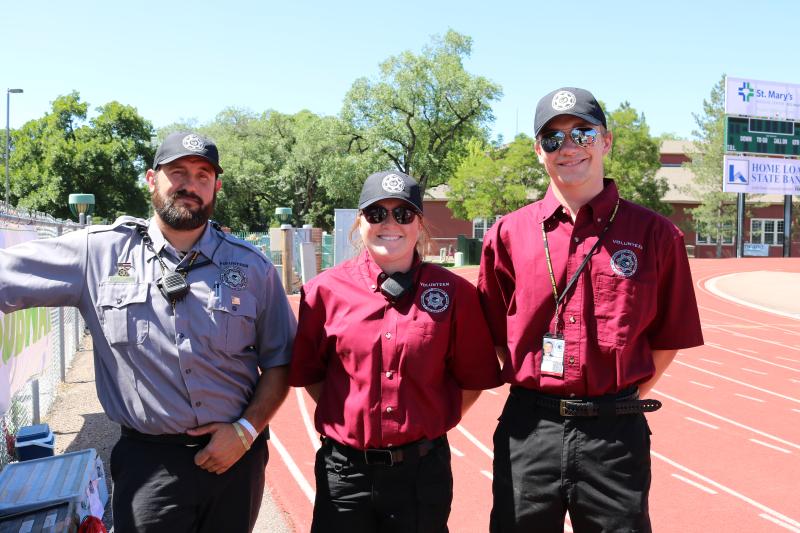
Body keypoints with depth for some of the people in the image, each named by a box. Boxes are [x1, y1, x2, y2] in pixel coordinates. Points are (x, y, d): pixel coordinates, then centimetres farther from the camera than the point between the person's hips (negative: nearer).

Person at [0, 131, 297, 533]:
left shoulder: (252, 267, 1)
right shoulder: (98, 252, -3)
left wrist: (246, 430, -6)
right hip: (149, 463, -1)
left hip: (236, 457, 2)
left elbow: (280, 361, 4)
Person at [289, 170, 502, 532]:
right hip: (345, 471, 0)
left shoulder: (454, 293, -3)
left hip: (423, 470, 0)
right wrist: (346, 419, 0)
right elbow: (309, 373, 6)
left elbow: (473, 378, 4)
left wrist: (432, 424, -1)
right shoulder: (325, 290, -3)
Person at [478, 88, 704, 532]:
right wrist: (537, 393, 1)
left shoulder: (655, 233, 0)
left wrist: (624, 399, 0)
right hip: (528, 430, 1)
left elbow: (668, 338, 6)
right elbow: (493, 333, 8)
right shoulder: (509, 233, 2)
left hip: (616, 433, -1)